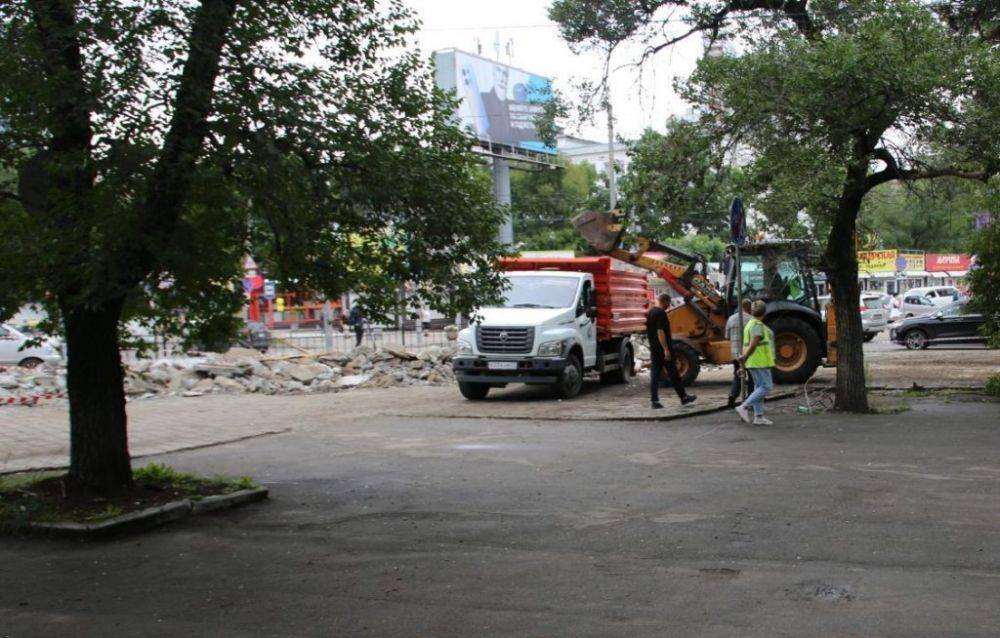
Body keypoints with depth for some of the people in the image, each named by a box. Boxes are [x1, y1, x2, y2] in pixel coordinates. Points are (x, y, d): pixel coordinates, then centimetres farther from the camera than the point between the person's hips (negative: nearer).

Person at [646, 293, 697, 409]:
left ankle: (654, 401, 1)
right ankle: (683, 397, 11)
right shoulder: (661, 313, -16)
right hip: (663, 348, -8)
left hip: (653, 348, 8)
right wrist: (666, 349, -24)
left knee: (655, 374, 5)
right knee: (673, 374, 1)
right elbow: (660, 331, -23)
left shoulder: (650, 312, 13)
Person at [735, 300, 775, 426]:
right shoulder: (758, 325, -16)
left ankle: (758, 417, 9)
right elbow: (752, 345, -21)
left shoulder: (751, 324, 15)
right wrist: (745, 357, -12)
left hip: (754, 362, 10)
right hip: (759, 361, -10)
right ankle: (744, 407, -13)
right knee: (766, 387, -8)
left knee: (759, 387, 10)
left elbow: (748, 345, 13)